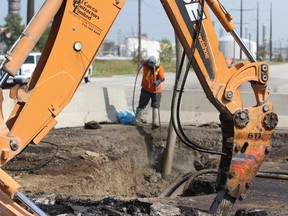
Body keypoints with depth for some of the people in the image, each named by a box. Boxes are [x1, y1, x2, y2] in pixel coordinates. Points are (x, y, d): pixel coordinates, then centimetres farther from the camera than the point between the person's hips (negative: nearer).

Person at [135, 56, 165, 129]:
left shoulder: (159, 67, -15)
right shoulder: (146, 64, -13)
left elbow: (162, 77, -27)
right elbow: (142, 61, -35)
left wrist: (158, 81, -49)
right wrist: (148, 61, -56)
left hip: (156, 90, 0)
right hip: (146, 89, 0)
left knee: (156, 106, 1)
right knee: (141, 105, 4)